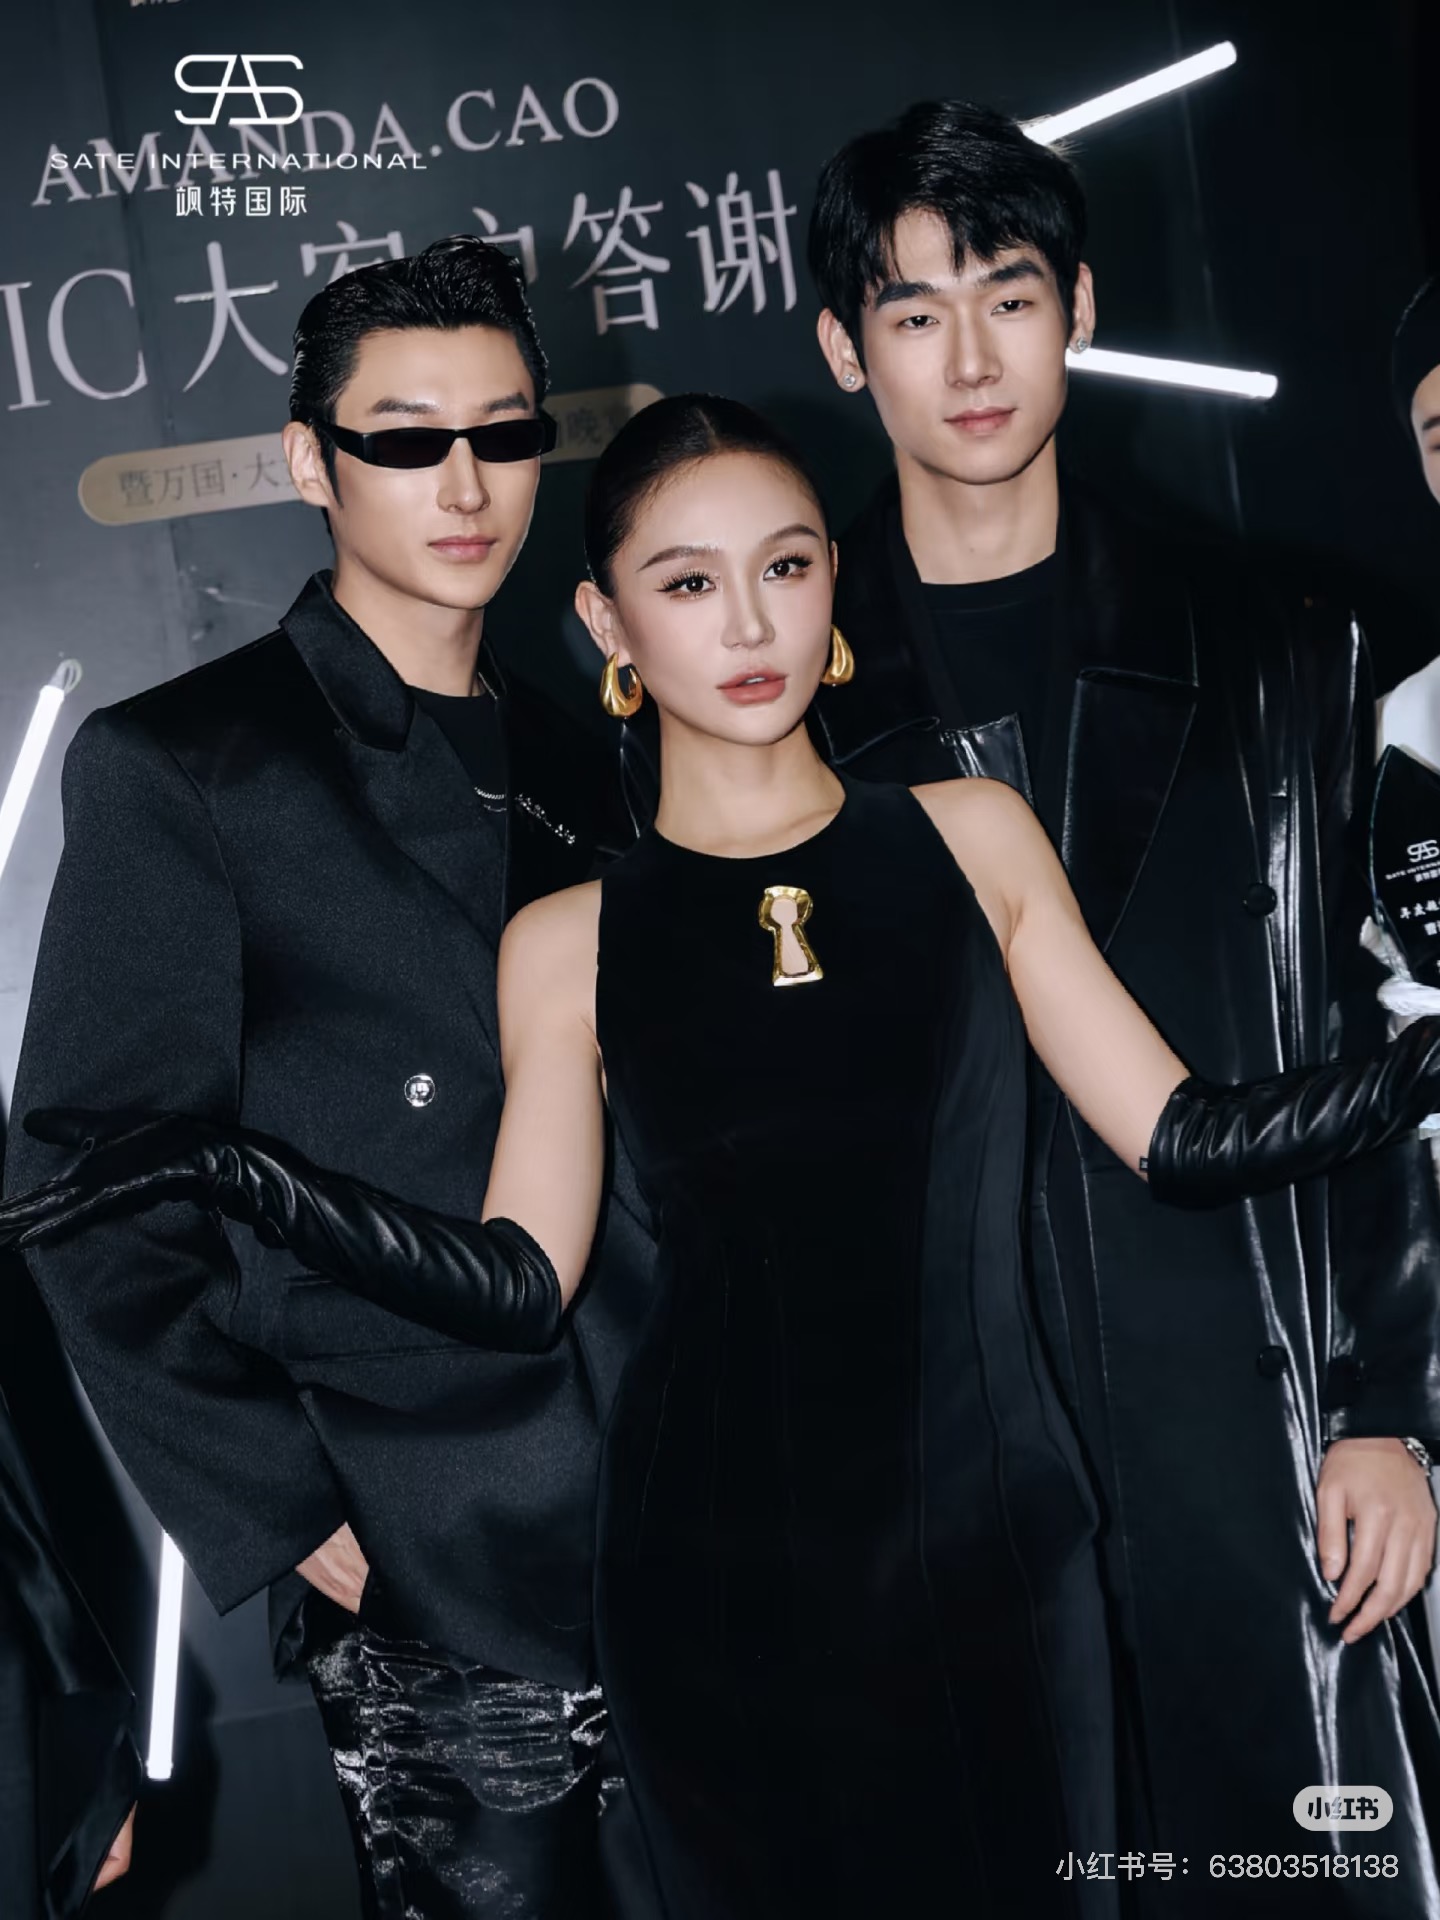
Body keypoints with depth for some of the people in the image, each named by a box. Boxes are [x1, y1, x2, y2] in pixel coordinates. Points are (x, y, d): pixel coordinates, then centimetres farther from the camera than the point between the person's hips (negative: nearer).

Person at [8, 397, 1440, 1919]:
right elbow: (520, 1284, -2)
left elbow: (1181, 1141, 3)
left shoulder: (974, 840, 4)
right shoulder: (569, 946, 2)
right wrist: (222, 1169, -9)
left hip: (992, 1540, 1)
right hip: (718, 1568, 0)